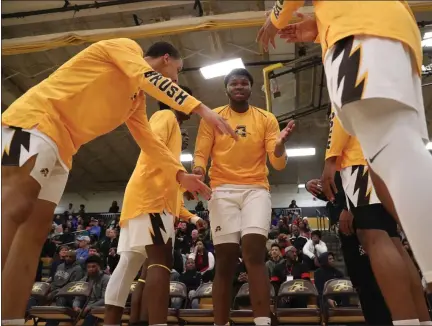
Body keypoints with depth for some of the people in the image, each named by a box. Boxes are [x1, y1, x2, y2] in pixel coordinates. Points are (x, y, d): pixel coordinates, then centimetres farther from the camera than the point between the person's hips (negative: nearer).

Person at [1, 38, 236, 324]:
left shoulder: (138, 99, 23)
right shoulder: (125, 47, 1)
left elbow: (149, 141, 21)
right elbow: (150, 79, -19)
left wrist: (181, 175, 12)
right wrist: (202, 109, -26)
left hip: (62, 146, 9)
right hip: (36, 120, -9)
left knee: (35, 231, -3)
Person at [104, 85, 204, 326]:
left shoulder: (171, 125, 34)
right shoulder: (166, 116, 8)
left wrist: (188, 215, 28)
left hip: (153, 197, 10)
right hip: (151, 196, -10)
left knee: (129, 264, 4)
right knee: (162, 259, -20)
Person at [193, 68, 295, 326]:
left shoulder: (267, 119, 8)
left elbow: (278, 163, 2)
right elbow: (201, 153, 3)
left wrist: (280, 144, -20)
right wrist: (198, 172, -19)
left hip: (256, 189, 0)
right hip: (223, 190, 0)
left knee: (255, 253, -17)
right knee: (225, 259, -3)